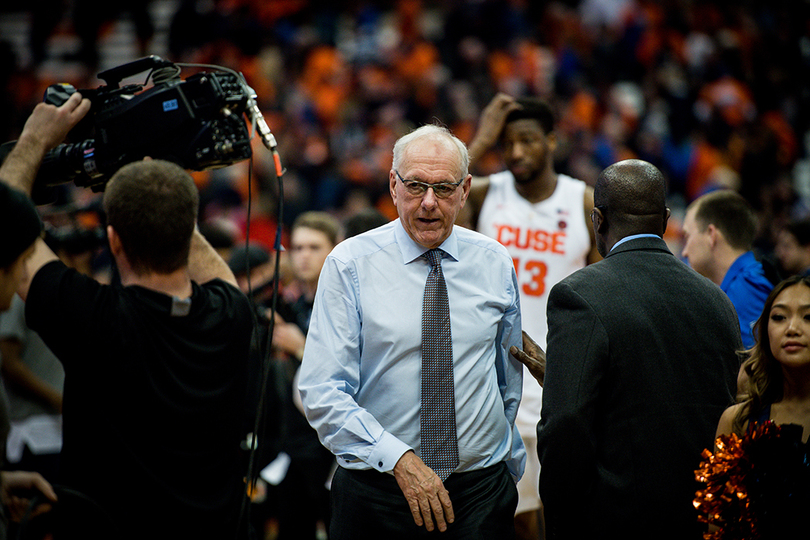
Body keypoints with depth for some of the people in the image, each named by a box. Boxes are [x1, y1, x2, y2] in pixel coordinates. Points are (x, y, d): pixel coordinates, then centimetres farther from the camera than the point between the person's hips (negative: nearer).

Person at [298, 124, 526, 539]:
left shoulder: (495, 263, 5)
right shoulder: (349, 264, -5)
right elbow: (322, 393, -12)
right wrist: (399, 458, -21)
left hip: (481, 491, 2)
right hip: (376, 490, -2)